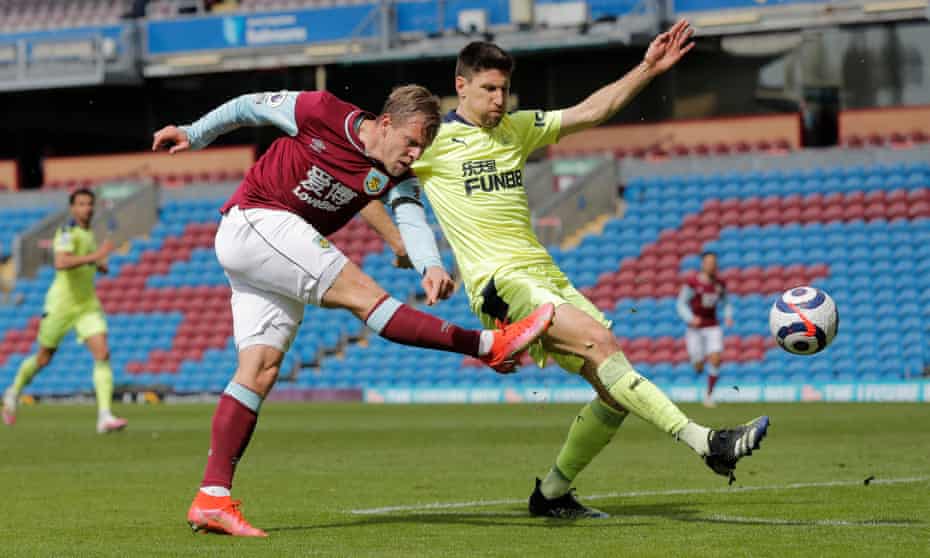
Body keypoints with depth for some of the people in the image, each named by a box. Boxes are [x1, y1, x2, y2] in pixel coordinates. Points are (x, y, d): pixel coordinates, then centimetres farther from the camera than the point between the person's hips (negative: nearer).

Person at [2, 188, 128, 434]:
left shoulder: (88, 232, 10)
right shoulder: (68, 231, -16)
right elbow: (61, 263, -35)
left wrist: (98, 265, 12)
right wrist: (94, 256, -38)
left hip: (87, 304, 6)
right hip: (61, 303, -6)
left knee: (102, 354, -13)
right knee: (44, 358, 10)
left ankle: (105, 417, -19)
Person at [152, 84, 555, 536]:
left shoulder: (395, 177, -1)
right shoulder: (322, 113, -13)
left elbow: (412, 221, -20)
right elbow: (250, 107, 1)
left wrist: (431, 266, -40)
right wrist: (194, 135, 9)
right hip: (253, 222, -7)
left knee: (261, 369, -2)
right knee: (362, 293, -17)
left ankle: (212, 498, -6)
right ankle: (489, 346, -22)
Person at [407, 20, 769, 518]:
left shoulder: (516, 128, 18)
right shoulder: (434, 141, 0)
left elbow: (591, 111, 19)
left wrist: (647, 69, 11)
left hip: (545, 275, 8)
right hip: (500, 283, -8)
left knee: (616, 390, -1)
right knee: (600, 342, -26)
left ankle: (551, 494, 14)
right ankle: (704, 442, -31)